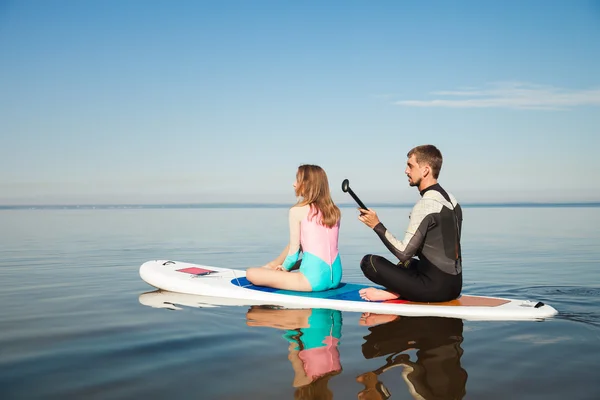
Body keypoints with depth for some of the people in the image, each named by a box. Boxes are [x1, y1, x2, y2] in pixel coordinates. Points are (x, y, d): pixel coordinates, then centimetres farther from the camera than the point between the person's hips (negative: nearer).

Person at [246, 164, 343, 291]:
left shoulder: (297, 210, -5)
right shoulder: (334, 211, 11)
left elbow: (294, 250, -3)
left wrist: (284, 267, 19)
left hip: (314, 280, -7)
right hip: (335, 278, 7)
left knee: (251, 273, 1)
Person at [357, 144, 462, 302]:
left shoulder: (425, 205, -17)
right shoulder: (452, 201, 11)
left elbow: (404, 253, -19)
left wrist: (377, 225, -10)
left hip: (435, 288, -9)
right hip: (455, 286, 9)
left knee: (369, 261, -8)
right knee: (406, 265, 33)